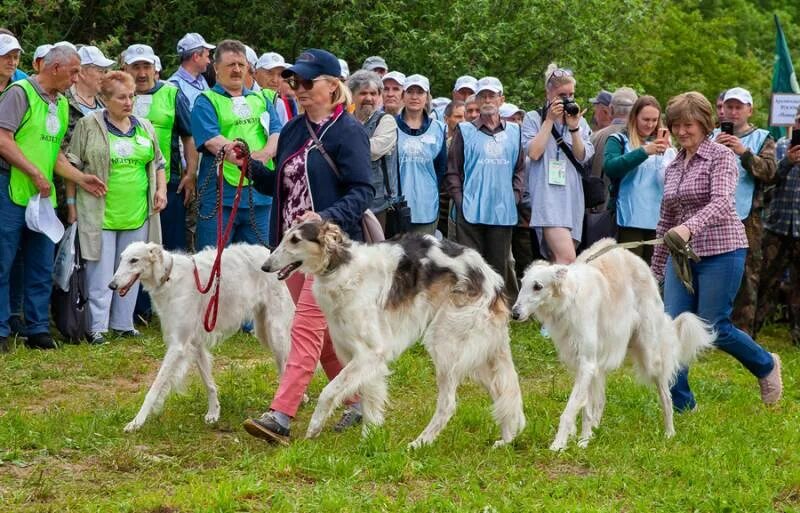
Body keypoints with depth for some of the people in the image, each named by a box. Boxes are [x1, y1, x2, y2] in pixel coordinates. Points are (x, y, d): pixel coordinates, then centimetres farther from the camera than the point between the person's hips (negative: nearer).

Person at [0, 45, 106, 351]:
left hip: (43, 196, 8)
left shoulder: (61, 104, 16)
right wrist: (36, 174, -17)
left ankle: (38, 329, 16)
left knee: (42, 268, 9)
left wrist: (81, 178, 7)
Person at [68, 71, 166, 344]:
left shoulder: (145, 128, 13)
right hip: (100, 214, -5)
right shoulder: (88, 126, -2)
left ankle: (123, 323, 19)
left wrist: (161, 190, 7)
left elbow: (158, 163, 21)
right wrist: (72, 202, -7)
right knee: (101, 271, -4)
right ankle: (97, 327, 0)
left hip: (137, 214, 5)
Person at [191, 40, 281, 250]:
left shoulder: (260, 100, 18)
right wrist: (251, 156, -18)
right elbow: (212, 142, -12)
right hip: (220, 196, -5)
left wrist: (264, 154, -16)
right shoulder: (206, 102, 3)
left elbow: (277, 134, 6)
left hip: (260, 195, 5)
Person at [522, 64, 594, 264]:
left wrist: (573, 128, -6)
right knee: (567, 257, -22)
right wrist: (550, 120, -6)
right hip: (547, 195, -5)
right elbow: (533, 152, -8)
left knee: (558, 259, 5)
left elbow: (583, 157, 6)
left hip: (572, 196, 5)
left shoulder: (580, 122, 16)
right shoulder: (534, 119, 5)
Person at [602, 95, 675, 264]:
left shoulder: (663, 144, 17)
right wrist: (644, 151, -19)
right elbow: (609, 167, -13)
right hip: (631, 218, -4)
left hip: (658, 219, 4)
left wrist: (667, 148, -7)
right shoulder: (619, 140, 6)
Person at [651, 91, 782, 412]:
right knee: (673, 326, -4)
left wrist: (689, 227, -41)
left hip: (721, 251, -6)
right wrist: (656, 268, 19)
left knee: (714, 328, -5)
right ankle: (681, 405, 4)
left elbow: (721, 202, -23)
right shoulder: (672, 167, 14)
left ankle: (766, 366, 23)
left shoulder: (721, 156, -6)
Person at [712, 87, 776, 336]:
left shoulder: (762, 139, 10)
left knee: (747, 276, -3)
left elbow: (769, 171, -5)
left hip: (748, 216, -2)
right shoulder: (712, 136, 14)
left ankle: (743, 332, 0)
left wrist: (744, 152, -17)